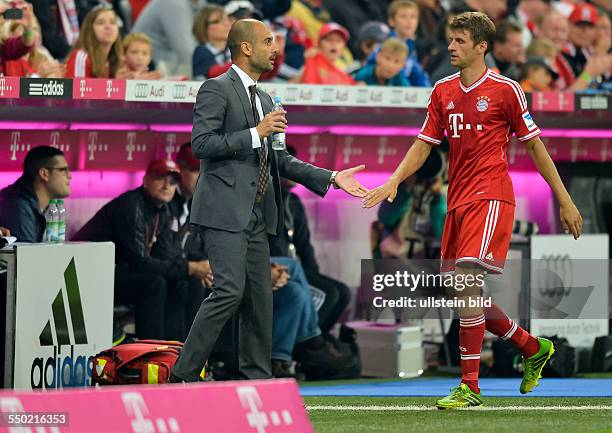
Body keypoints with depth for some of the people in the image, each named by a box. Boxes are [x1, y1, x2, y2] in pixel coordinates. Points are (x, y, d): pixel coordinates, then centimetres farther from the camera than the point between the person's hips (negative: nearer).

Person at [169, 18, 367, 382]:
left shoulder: (263, 99, 21)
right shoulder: (217, 89, -6)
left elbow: (277, 159, 24)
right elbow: (201, 144, -16)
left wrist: (331, 178, 16)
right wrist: (255, 134, -18)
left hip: (256, 215, 9)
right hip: (226, 211, -9)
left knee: (260, 298, 7)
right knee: (230, 291, -17)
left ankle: (257, 380, 12)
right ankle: (184, 375, -12)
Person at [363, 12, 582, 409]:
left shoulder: (505, 90, -2)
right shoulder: (443, 92, 13)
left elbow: (534, 144, 3)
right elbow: (424, 145, 16)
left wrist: (565, 201, 4)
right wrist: (393, 182, -1)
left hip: (490, 197, -7)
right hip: (458, 200, 7)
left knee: (467, 282, -19)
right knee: (466, 296, 7)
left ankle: (470, 386, -15)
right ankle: (533, 348, 30)